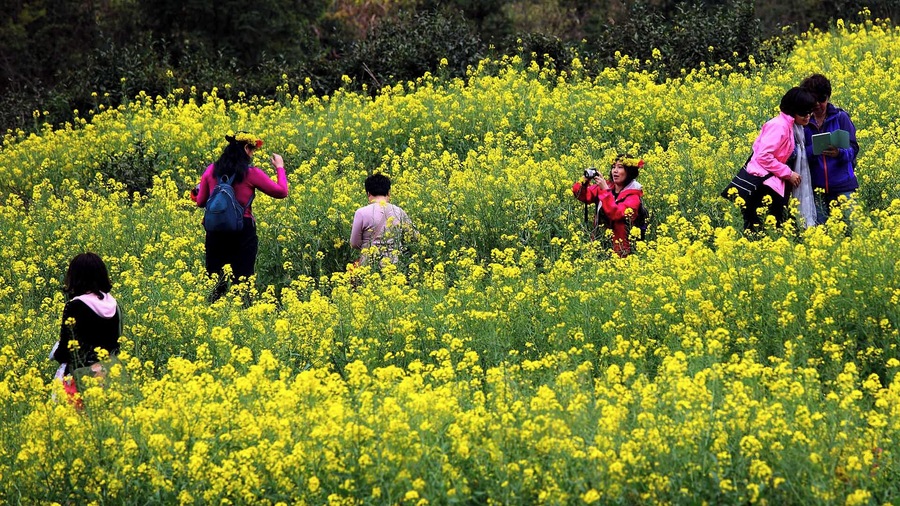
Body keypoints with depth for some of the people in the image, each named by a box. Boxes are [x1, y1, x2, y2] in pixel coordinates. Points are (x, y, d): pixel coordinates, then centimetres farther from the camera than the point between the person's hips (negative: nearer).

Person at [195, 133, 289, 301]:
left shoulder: (211, 171, 4)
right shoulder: (252, 173, -6)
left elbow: (201, 202, 10)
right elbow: (281, 192, 0)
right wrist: (280, 168, 15)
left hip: (215, 230, 3)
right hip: (243, 230, -3)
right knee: (243, 279, 2)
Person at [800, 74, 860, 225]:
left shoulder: (841, 117, 0)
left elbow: (853, 149, -1)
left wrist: (839, 153, -23)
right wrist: (814, 150, -22)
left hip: (842, 186, -1)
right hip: (815, 187, 1)